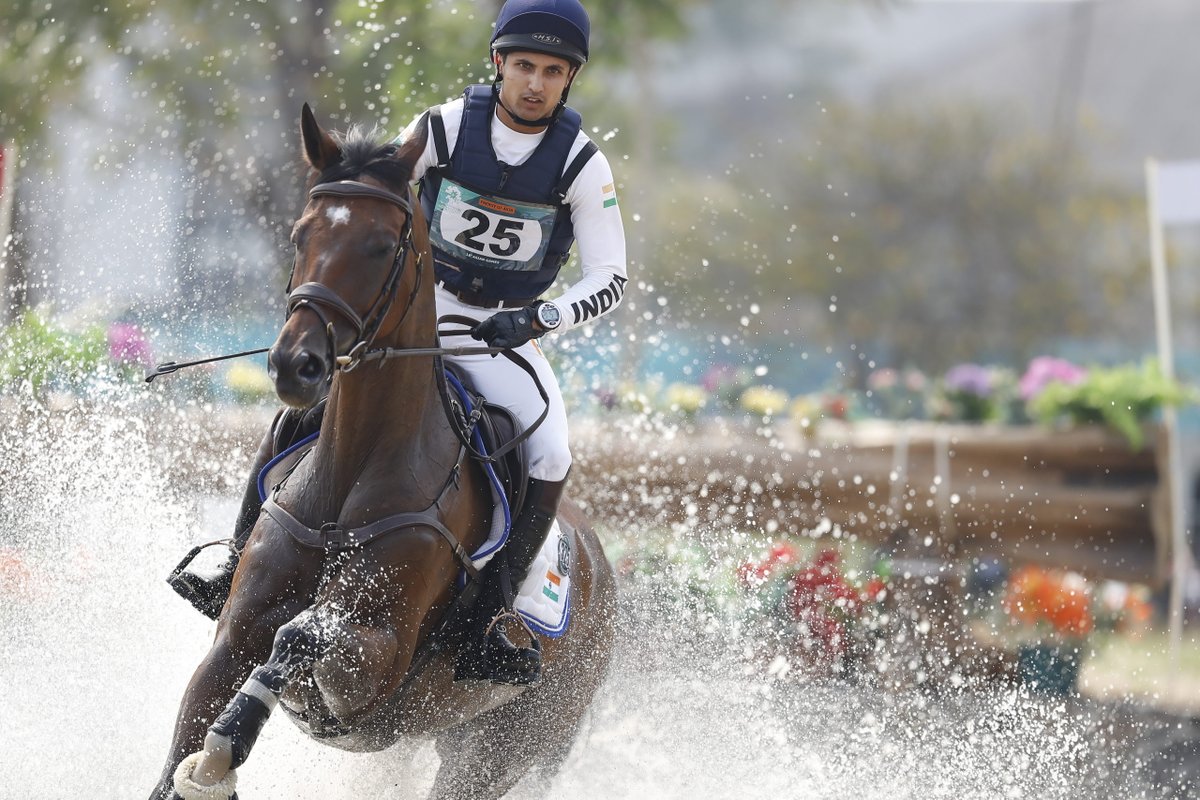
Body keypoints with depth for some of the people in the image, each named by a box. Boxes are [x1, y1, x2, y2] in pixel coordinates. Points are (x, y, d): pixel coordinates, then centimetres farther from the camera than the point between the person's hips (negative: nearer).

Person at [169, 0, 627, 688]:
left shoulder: (582, 164, -8)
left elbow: (612, 278, -6)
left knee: (551, 455, -28)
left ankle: (490, 620, -25)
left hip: (507, 337, -1)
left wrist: (541, 319, -22)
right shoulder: (445, 128, -6)